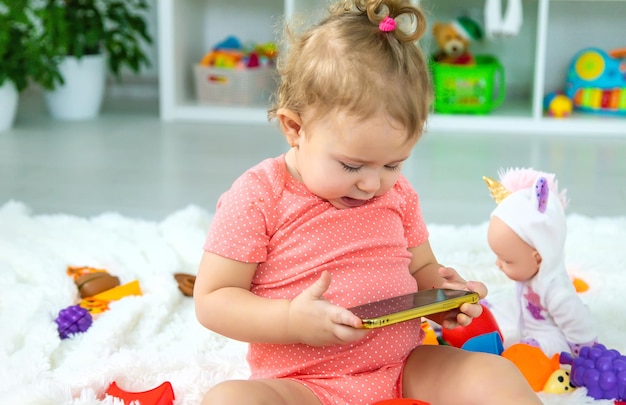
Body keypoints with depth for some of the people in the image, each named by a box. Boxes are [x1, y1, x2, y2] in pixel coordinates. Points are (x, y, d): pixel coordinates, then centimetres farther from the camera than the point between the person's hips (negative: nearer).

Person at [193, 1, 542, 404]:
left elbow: (421, 269, 19)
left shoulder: (398, 194, 7)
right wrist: (292, 322, -26)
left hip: (406, 370, 5)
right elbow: (212, 300, -9)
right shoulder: (257, 198, -10)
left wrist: (443, 291, -6)